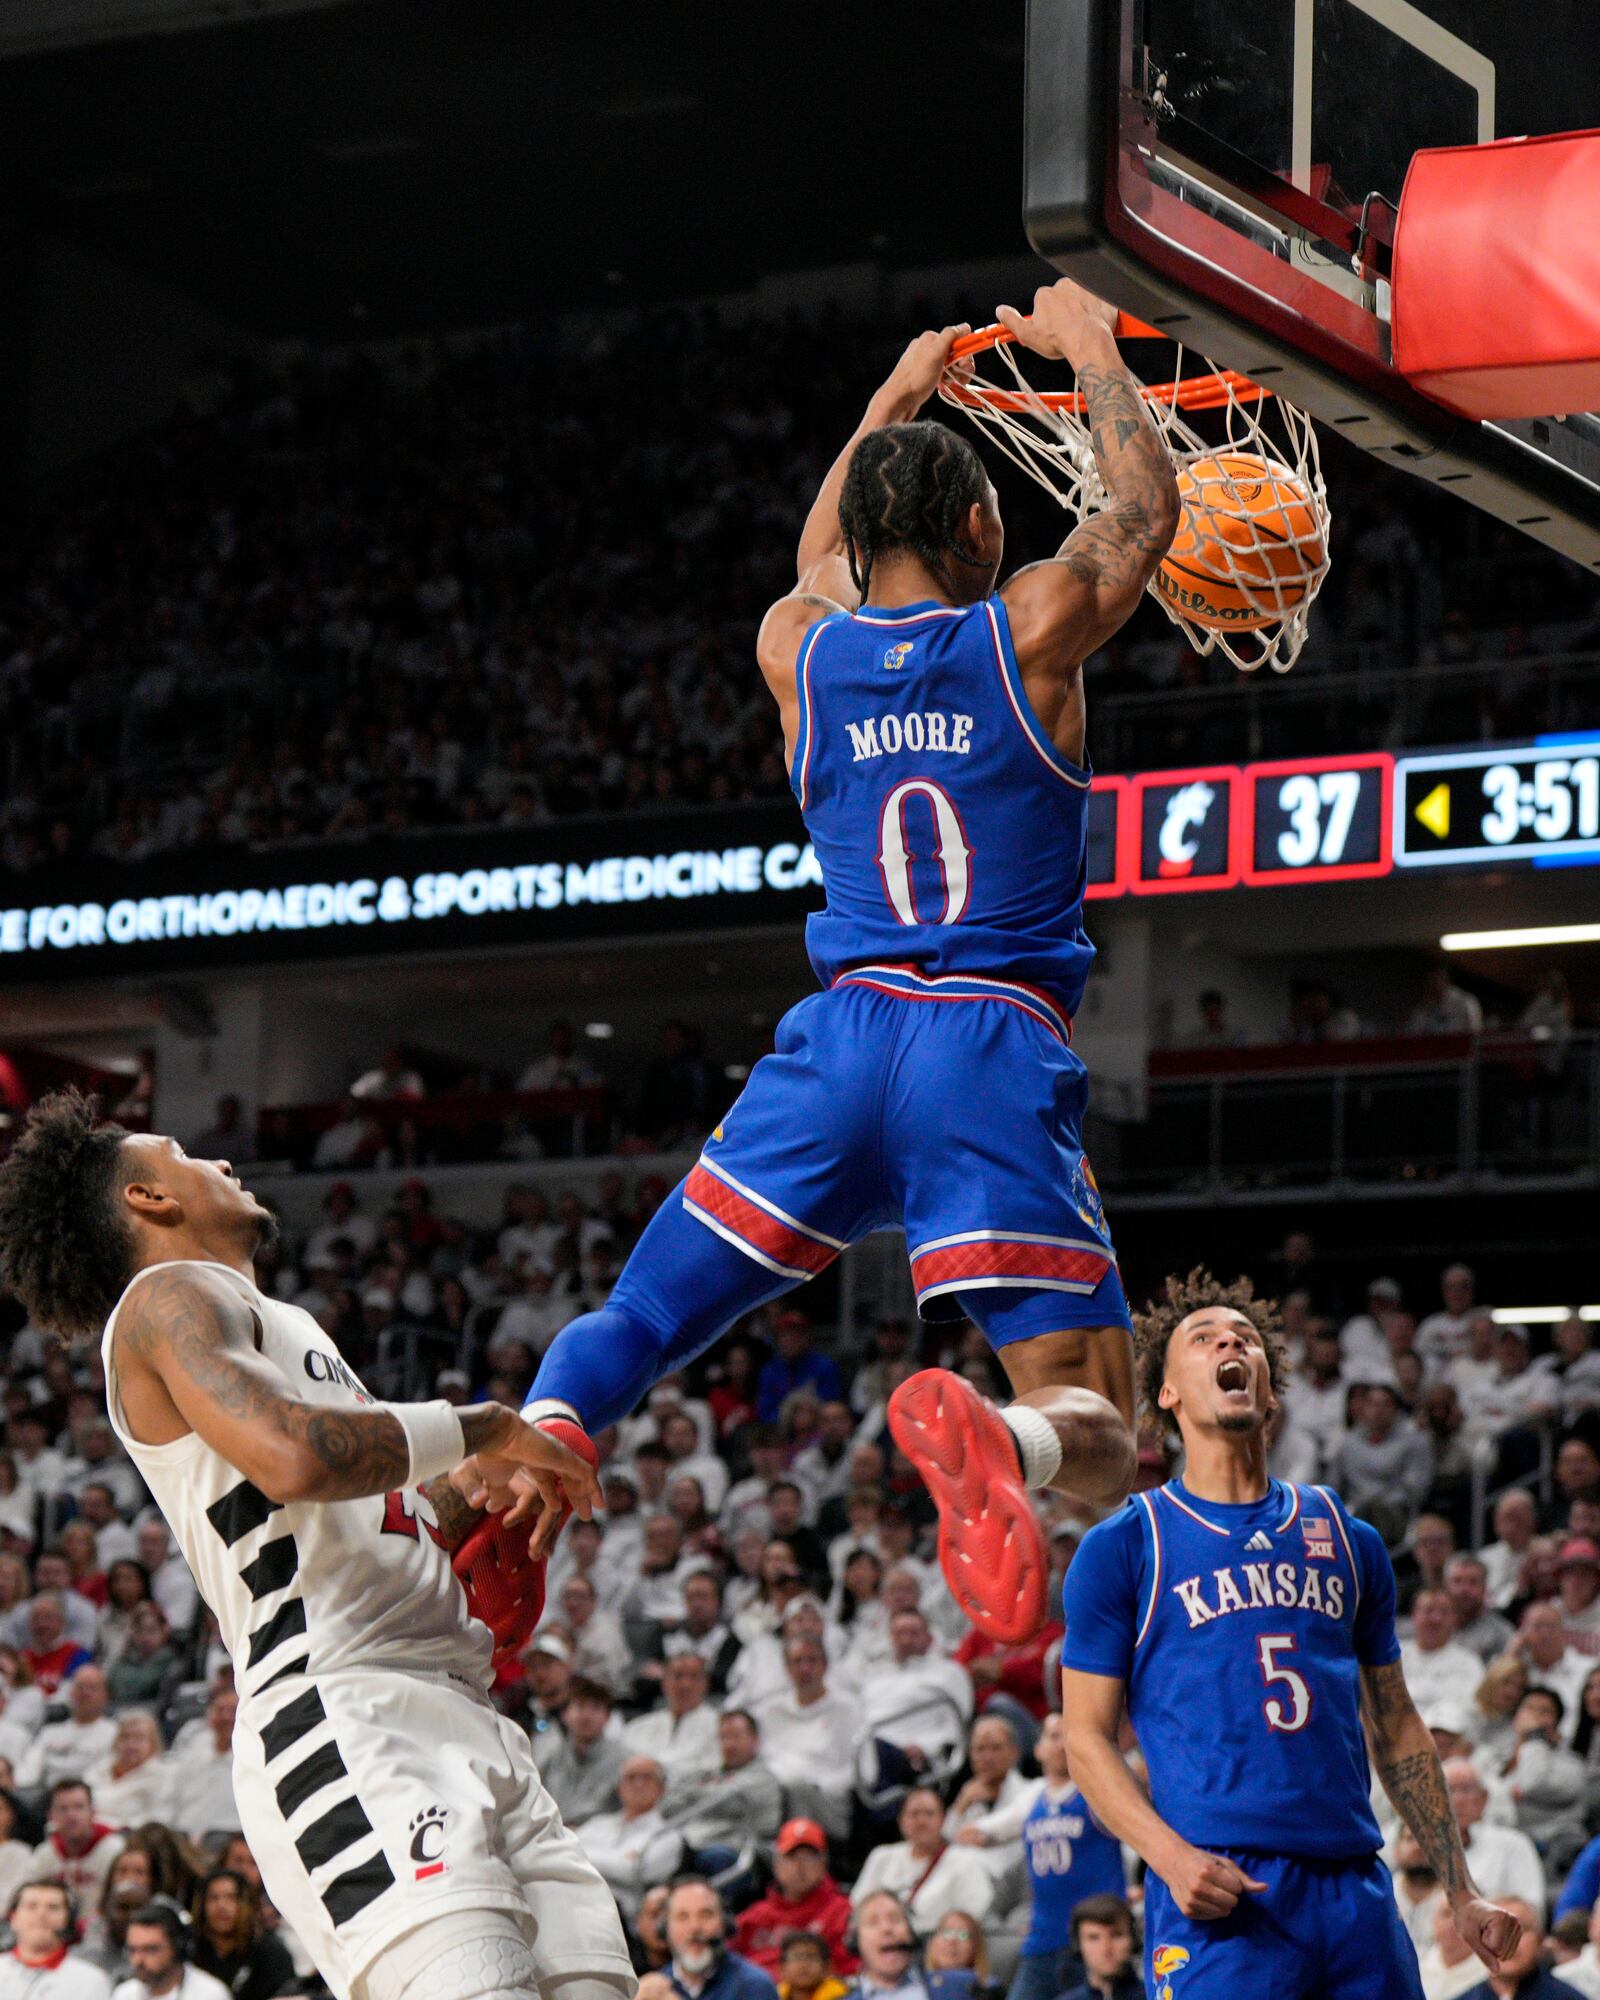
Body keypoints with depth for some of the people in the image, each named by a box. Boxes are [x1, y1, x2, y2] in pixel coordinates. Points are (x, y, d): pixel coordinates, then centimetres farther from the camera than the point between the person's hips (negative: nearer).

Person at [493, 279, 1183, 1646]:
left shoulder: (797, 652, 12)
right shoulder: (1032, 632, 4)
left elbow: (824, 573, 38)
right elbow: (1148, 508, 23)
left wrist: (891, 404, 49)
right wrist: (1092, 351, 37)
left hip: (843, 1036, 3)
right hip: (996, 1044, -3)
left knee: (637, 1321, 14)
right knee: (1099, 1438, -7)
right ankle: (979, 1430, -43)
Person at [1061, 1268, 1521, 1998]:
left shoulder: (1346, 1539, 17)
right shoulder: (1123, 1547, 5)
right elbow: (1087, 1737, 2)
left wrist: (1461, 1892, 14)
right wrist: (1171, 1856, -15)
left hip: (1355, 1885, 4)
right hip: (1221, 1902, -4)